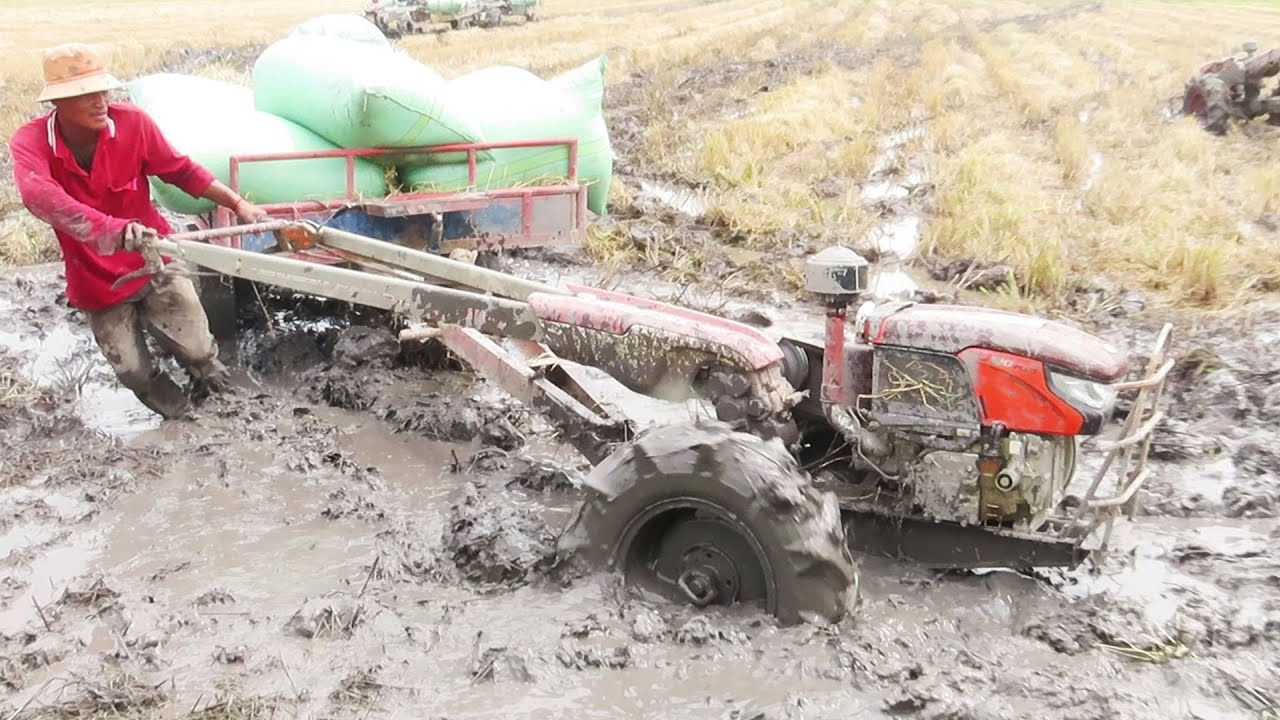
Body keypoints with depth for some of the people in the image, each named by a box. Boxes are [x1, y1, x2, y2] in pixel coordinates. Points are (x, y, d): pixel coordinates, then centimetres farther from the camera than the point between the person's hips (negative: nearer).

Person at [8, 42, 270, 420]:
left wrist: (237, 204, -8)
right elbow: (38, 196, -42)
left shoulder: (132, 121, -17)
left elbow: (181, 170, -3)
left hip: (155, 262, 0)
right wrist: (110, 229, -58)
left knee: (198, 352, -5)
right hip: (97, 280, 0)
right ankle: (180, 412, 38)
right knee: (133, 373, 6)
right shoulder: (30, 142, -21)